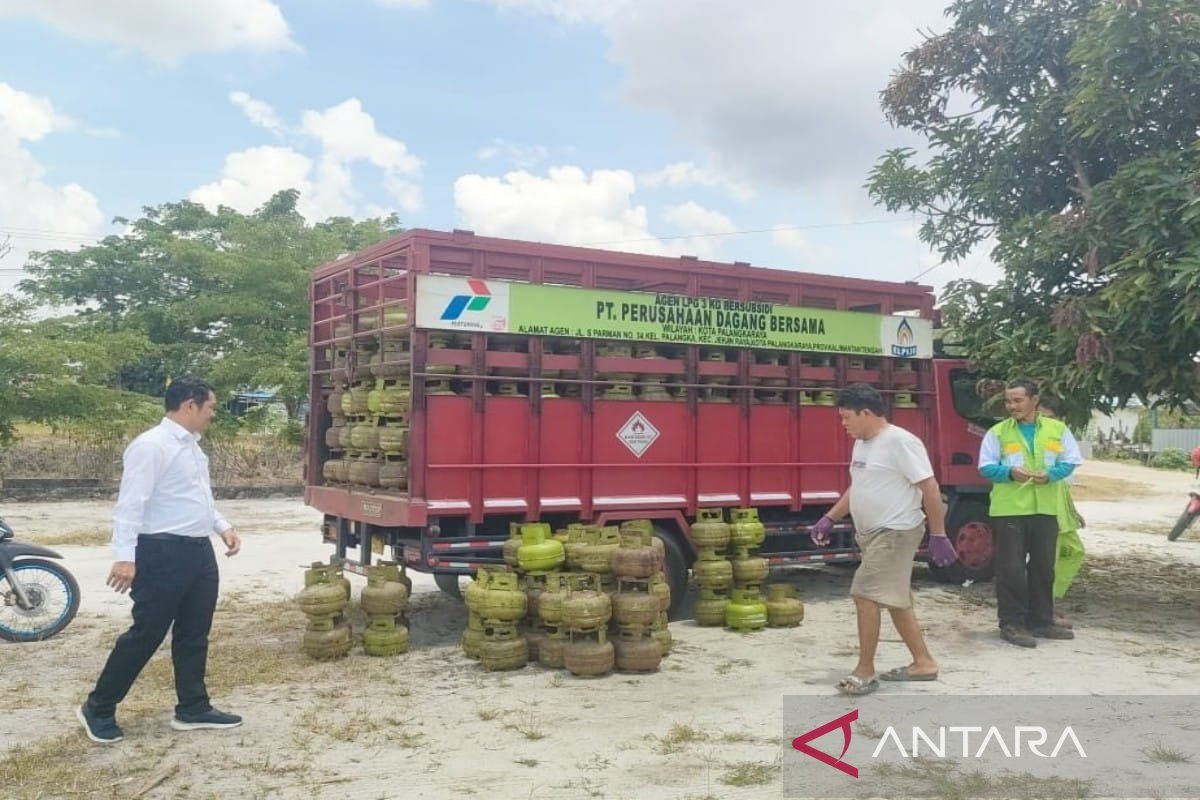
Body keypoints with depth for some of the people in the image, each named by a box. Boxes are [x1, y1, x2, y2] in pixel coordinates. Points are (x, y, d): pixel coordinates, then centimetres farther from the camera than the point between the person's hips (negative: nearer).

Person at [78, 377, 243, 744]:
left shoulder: (191, 445, 14)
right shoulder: (151, 446, -16)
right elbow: (131, 503, -20)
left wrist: (223, 527, 14)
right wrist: (125, 556, -25)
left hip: (199, 551, 9)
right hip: (164, 553, -9)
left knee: (194, 634, 14)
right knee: (146, 633, 0)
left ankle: (193, 709, 25)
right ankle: (98, 708, 17)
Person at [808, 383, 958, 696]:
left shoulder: (899, 442, -17)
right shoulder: (861, 444, 11)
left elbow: (930, 489, -17)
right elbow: (856, 488, 23)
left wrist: (938, 536, -17)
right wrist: (829, 519, 16)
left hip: (895, 533, -9)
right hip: (873, 535, 10)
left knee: (865, 596, -12)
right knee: (896, 601, 15)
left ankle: (865, 672, -2)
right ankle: (923, 663, 27)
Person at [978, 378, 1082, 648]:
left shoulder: (1057, 429, 7)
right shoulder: (997, 432, 0)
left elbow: (1070, 461, 7)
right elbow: (986, 467, -1)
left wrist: (1051, 474, -13)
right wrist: (1009, 472, -20)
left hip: (1046, 509, 3)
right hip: (1009, 509, -3)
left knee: (1044, 567, 13)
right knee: (1011, 569, -1)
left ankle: (1041, 621, 25)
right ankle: (1011, 623, 7)